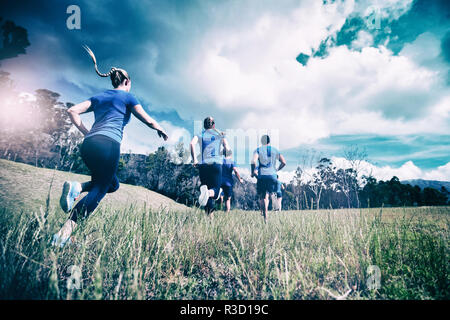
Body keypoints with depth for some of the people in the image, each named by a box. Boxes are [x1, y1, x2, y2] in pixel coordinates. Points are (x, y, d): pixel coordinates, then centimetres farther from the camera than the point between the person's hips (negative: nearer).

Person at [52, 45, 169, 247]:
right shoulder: (127, 97, 11)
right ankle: (64, 233, -16)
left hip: (88, 144, 7)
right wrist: (161, 131, 26)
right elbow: (149, 121, 8)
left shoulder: (99, 97, 26)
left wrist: (86, 132, 18)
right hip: (108, 144, -6)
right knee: (99, 190, 0)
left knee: (113, 184, 22)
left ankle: (77, 187, -5)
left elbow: (72, 111, 16)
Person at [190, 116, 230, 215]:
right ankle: (209, 193, -37)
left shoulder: (200, 134, 13)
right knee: (215, 189, 1)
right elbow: (227, 149, -2)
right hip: (216, 164, -1)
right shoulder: (220, 134, 12)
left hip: (203, 165, 2)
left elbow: (192, 143, -8)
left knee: (206, 187, 10)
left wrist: (194, 159, -3)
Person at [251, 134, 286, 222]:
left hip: (262, 175, -2)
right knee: (267, 196, 12)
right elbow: (283, 162, 4)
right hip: (273, 176, 2)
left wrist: (253, 172, -2)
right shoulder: (275, 150, 11)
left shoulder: (258, 150, 4)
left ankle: (265, 216, -6)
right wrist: (277, 170, 19)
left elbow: (253, 161, -14)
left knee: (262, 196, 6)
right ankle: (264, 212, 1)